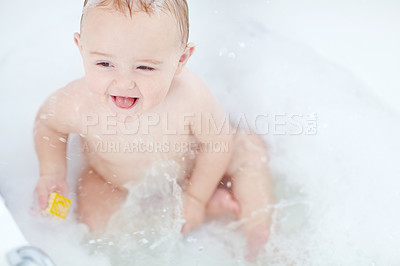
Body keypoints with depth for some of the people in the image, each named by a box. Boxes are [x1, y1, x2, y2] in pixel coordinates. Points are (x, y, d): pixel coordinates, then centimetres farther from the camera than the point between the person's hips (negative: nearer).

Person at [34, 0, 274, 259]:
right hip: (119, 185, 2)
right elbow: (48, 123, -9)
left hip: (190, 171, -1)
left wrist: (196, 199, -12)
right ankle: (214, 205, -11)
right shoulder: (76, 104, -36)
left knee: (249, 147, -13)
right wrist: (52, 173, -18)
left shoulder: (191, 97, -40)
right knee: (95, 219, -19)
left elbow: (217, 142, -20)